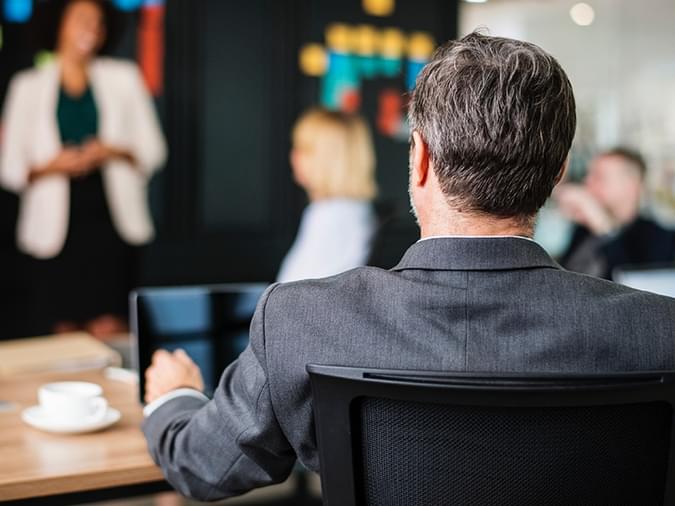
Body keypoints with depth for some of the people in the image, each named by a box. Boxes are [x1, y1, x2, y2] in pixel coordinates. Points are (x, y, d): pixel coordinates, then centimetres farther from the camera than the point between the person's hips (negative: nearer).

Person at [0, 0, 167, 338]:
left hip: (110, 219, 0)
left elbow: (152, 150, 11)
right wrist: (52, 166, -11)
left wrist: (113, 152, -8)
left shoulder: (123, 78, 13)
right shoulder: (29, 86, 11)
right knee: (62, 329, -2)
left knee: (108, 328, -8)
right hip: (54, 225, 0)